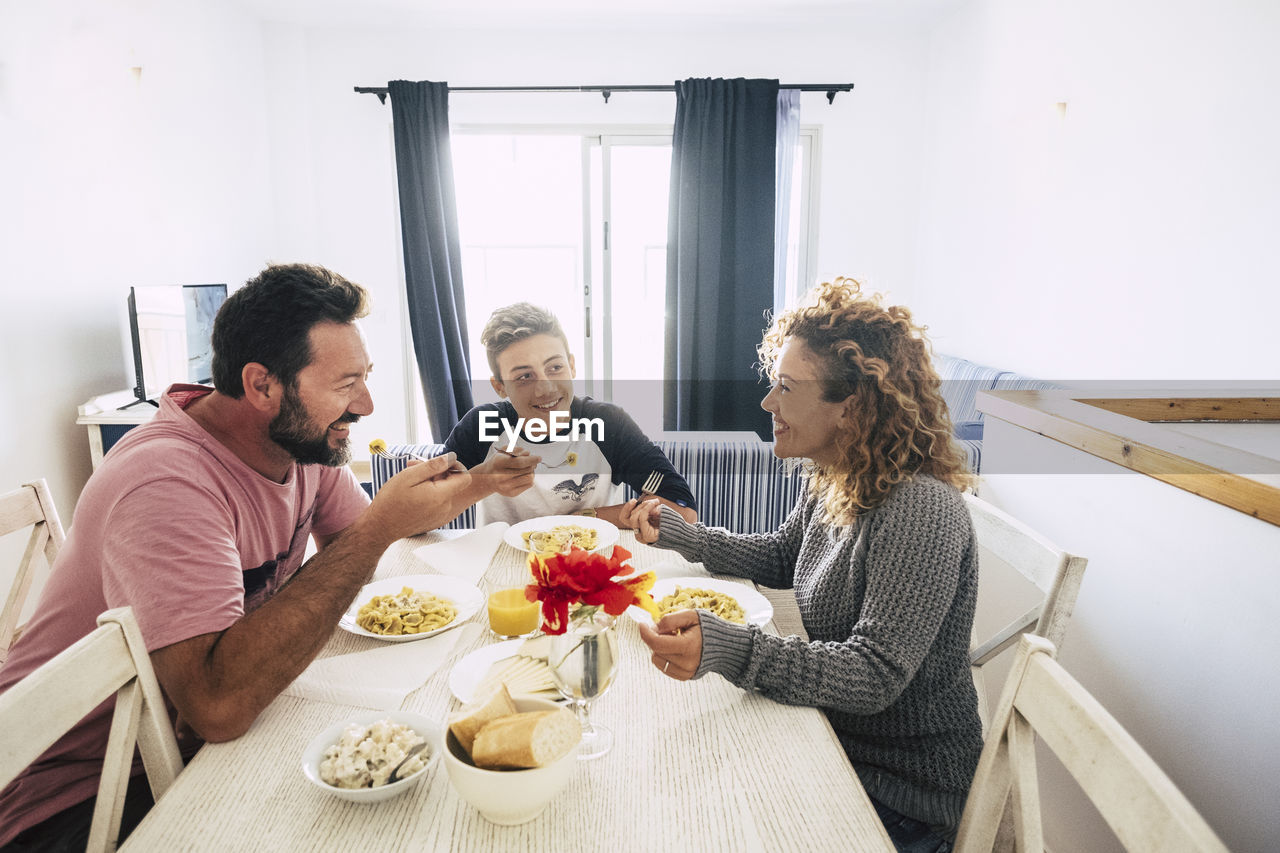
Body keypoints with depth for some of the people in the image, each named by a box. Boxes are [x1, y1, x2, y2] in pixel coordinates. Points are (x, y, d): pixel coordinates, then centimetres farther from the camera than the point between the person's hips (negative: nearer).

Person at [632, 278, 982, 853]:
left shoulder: (921, 510, -28)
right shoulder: (835, 481, -1)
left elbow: (875, 675, -32)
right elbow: (781, 557, 17)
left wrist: (729, 651, -44)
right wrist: (680, 534, 6)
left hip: (900, 791, -7)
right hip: (834, 736, 7)